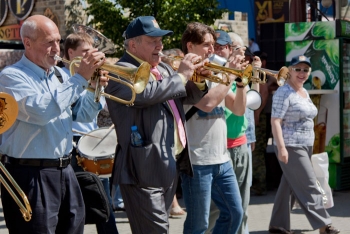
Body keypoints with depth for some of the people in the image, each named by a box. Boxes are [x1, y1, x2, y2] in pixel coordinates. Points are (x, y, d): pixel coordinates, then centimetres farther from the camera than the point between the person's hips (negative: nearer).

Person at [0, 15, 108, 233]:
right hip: (30, 175, -7)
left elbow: (83, 114, 15)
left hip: (65, 170, 8)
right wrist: (80, 77, -24)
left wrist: (94, 89, -5)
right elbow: (41, 111, -27)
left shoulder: (59, 74, 12)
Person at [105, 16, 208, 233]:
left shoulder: (163, 68, 16)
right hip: (145, 167, -9)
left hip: (171, 165, 9)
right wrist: (182, 75, -17)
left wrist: (198, 80, 1)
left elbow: (190, 97, 24)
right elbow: (146, 94, -29)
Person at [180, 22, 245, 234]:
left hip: (222, 159, 8)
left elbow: (239, 109, 13)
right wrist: (231, 76, -16)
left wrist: (241, 81, -2)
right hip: (197, 161, -8)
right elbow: (207, 103, -26)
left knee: (235, 213, 13)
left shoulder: (214, 75, 14)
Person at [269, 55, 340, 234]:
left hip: (305, 146, 9)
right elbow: (275, 121, -18)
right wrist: (281, 147, -25)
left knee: (288, 186, 11)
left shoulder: (304, 92, 15)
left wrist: (310, 143, 22)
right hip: (291, 147, -9)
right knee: (308, 186, -5)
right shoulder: (284, 93, -13)